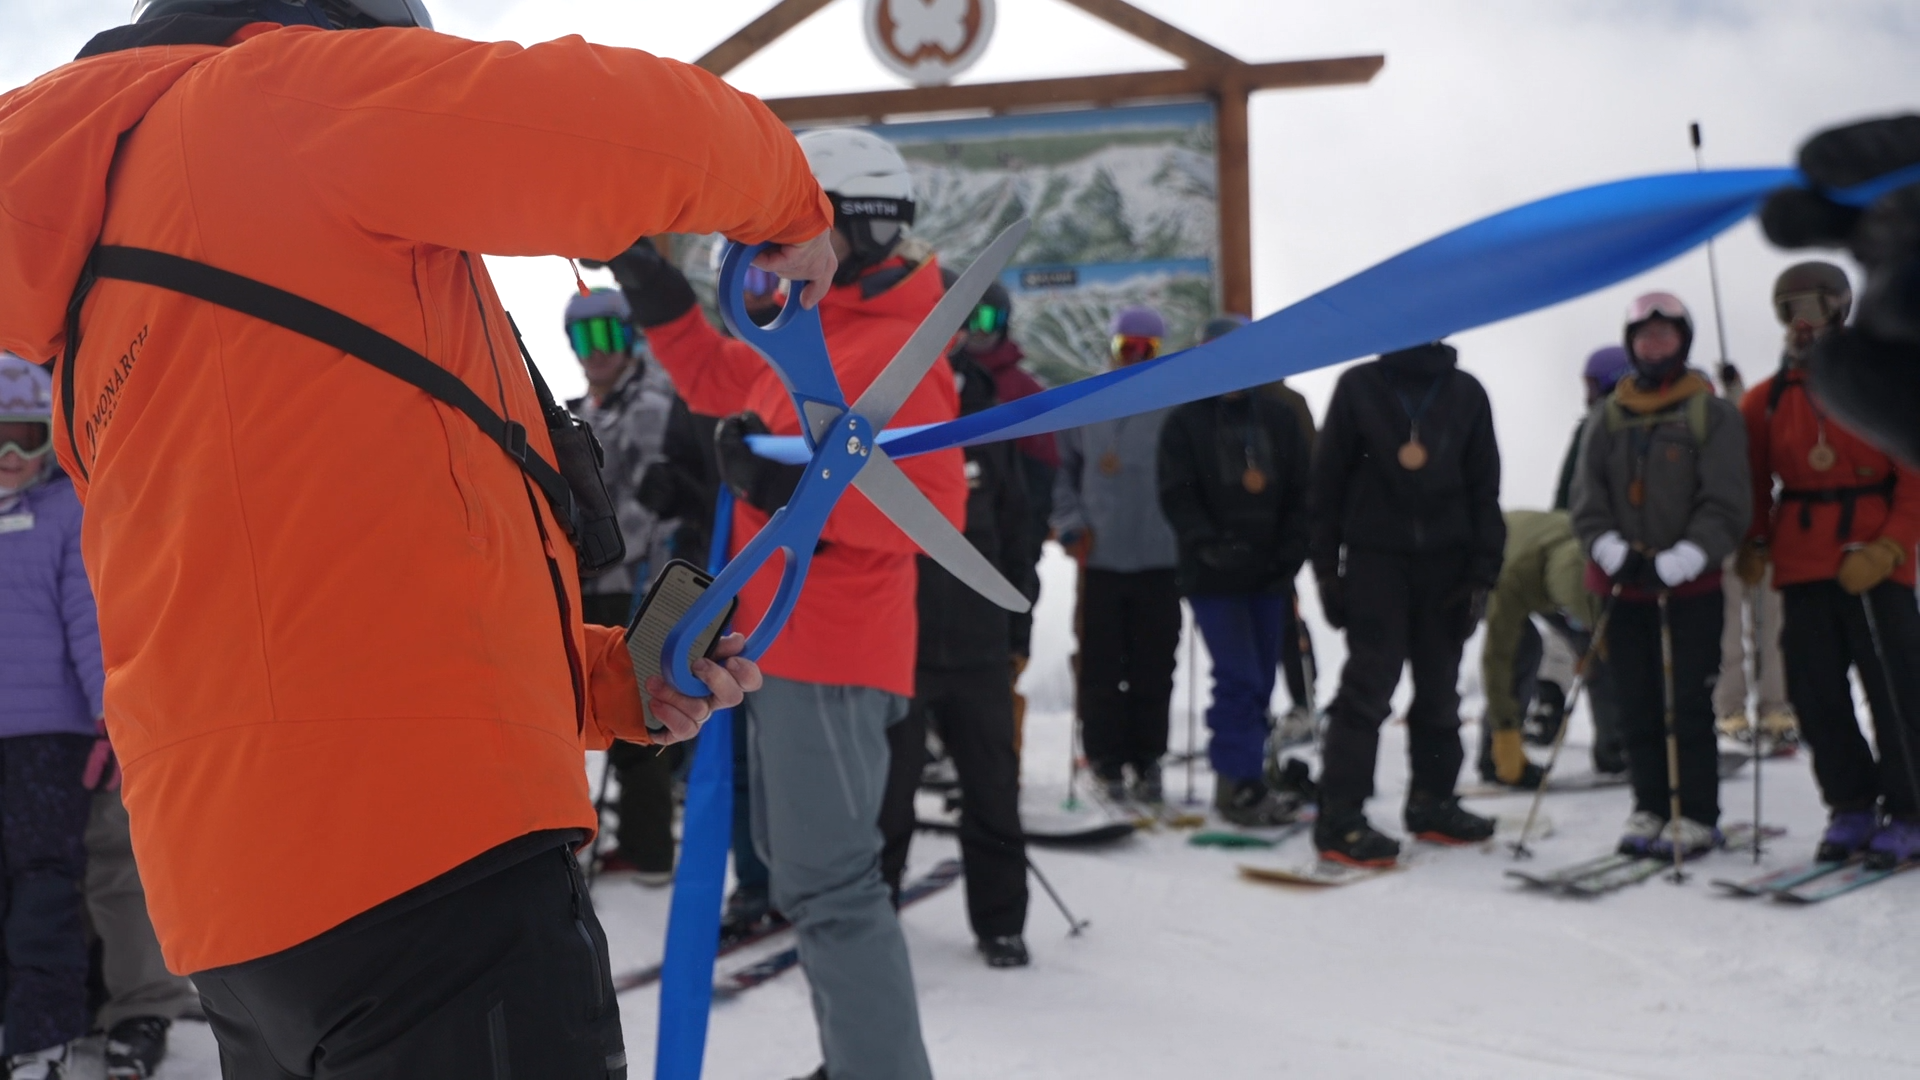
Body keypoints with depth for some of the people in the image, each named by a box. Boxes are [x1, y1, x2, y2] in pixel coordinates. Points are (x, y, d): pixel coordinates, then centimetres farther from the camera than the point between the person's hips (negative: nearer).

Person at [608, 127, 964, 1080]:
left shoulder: (896, 350, -15)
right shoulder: (813, 335, 15)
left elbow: (933, 505, -22)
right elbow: (718, 382, 28)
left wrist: (796, 484, -29)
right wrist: (649, 285, 18)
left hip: (828, 651, -11)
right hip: (786, 639, 11)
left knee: (827, 885, -11)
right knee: (801, 864, 19)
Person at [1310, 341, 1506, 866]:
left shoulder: (1466, 394, 9)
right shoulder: (1358, 387, 3)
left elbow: (1484, 488, 9)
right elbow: (1327, 480, 3)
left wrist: (1482, 570, 1)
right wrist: (1327, 567, -2)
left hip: (1446, 563, 3)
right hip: (1375, 560, -3)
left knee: (1440, 689, 9)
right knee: (1369, 685, -9)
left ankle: (1432, 803, 22)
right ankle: (1340, 818, -8)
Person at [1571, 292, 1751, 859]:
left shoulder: (1714, 415, 1)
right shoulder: (1607, 419, 10)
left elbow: (1727, 504, -5)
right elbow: (1587, 498, 6)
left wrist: (1682, 558, -18)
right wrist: (1610, 548, -12)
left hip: (1693, 589, -3)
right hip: (1627, 588, 3)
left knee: (1689, 707, -3)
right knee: (1637, 707, 7)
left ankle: (1697, 817, 5)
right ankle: (1650, 809, 16)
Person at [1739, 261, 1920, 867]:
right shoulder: (1766, 401, 9)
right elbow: (1751, 483, 13)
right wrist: (1753, 545, -1)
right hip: (1803, 571, 4)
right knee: (1815, 694, 5)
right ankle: (1850, 806, 17)